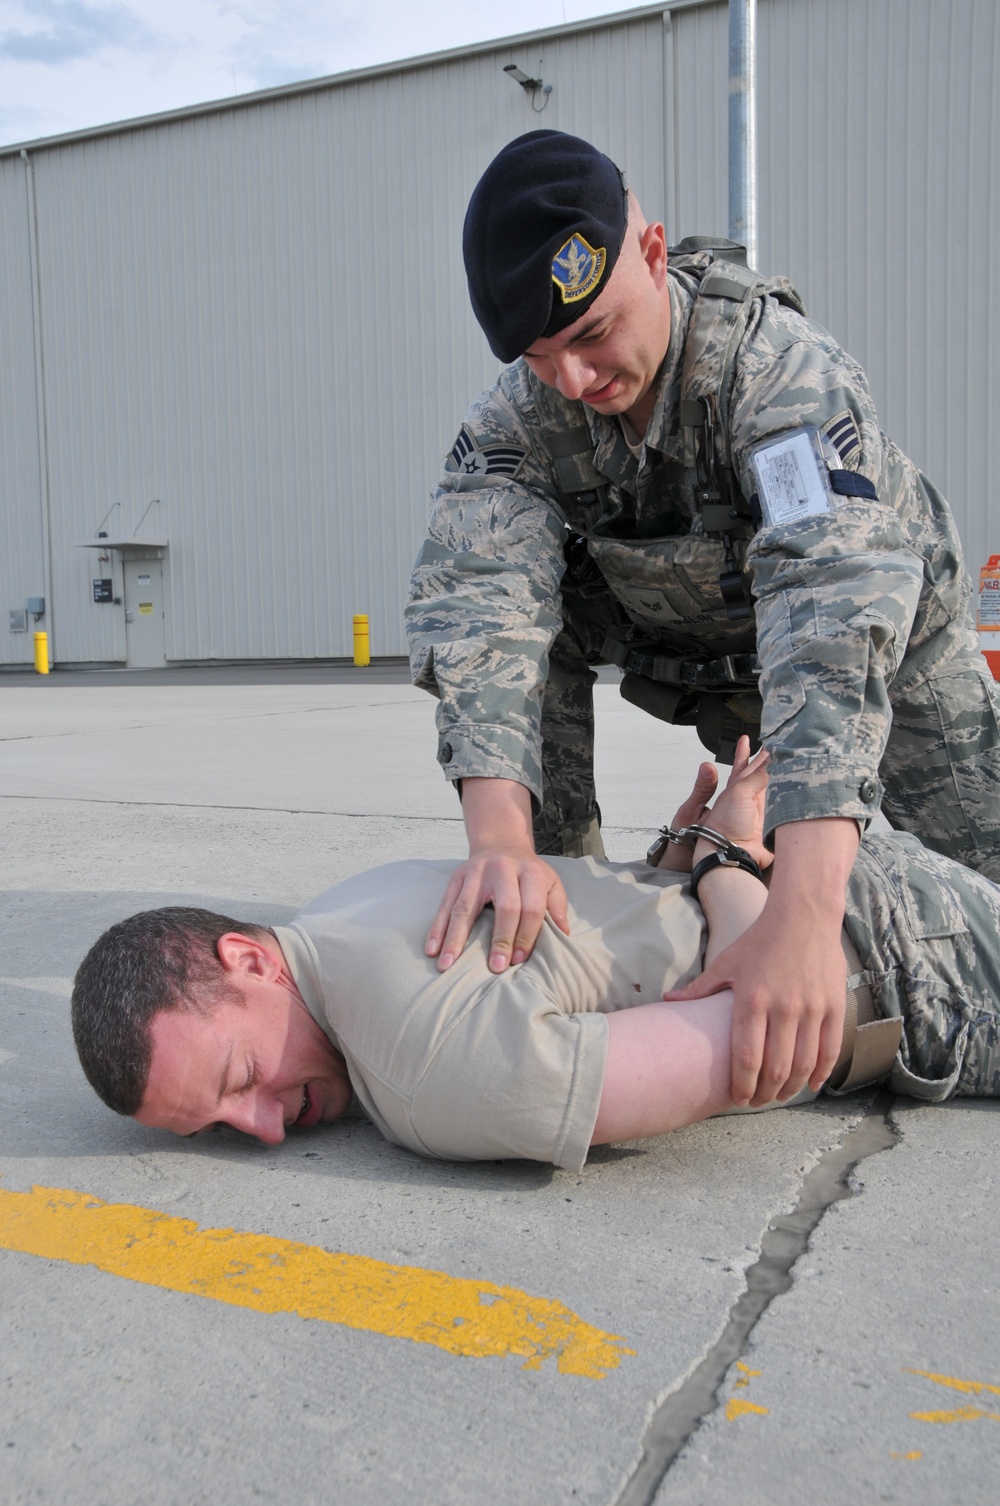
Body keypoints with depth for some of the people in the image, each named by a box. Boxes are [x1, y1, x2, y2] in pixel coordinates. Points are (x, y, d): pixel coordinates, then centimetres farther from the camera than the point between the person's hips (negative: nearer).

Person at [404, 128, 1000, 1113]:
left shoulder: (783, 367, -37)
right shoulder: (515, 417, -24)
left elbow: (834, 612, -50)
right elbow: (481, 600, -37)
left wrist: (802, 915, -63)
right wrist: (500, 836, -56)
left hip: (883, 640, -2)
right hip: (679, 650, 3)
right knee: (517, 593, -21)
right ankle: (558, 885, -6)